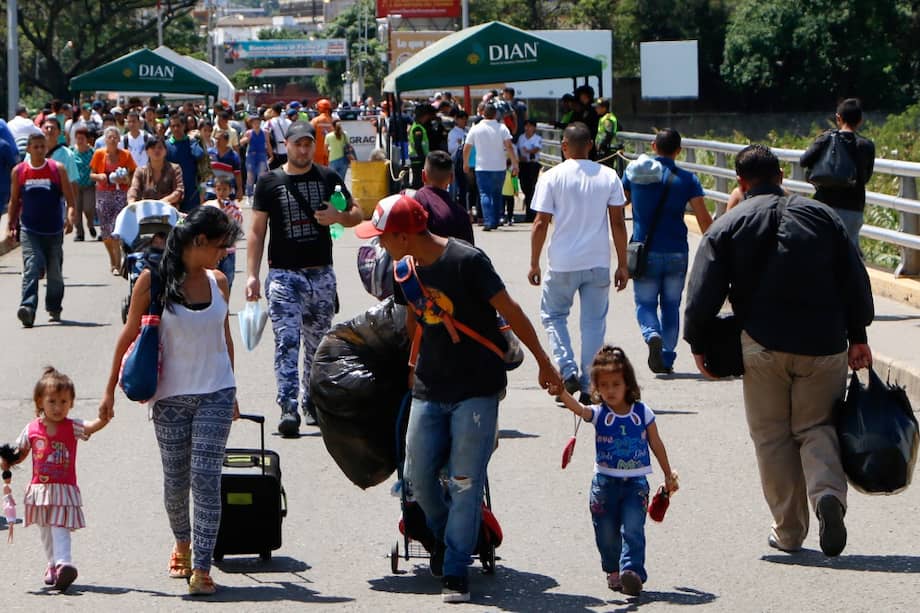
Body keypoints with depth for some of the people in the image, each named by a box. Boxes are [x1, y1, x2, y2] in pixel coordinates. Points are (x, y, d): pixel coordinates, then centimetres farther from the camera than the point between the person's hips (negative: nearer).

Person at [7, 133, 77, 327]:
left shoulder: (57, 169, 0)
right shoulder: (19, 171, 3)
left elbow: (70, 198, -1)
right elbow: (14, 201, 13)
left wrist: (70, 218, -18)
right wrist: (10, 225, 8)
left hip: (54, 230, 1)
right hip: (29, 230, -1)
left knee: (54, 273, 10)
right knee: (31, 269, -17)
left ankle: (54, 309, 28)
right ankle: (27, 308, -28)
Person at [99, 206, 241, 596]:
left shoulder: (218, 283, 5)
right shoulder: (154, 281, -5)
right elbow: (129, 337, 1)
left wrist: (231, 395, 21)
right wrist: (110, 391, 2)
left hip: (215, 395, 1)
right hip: (170, 397, -1)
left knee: (205, 477, -9)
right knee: (175, 481, 9)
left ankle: (202, 567, -10)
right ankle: (182, 543, 37)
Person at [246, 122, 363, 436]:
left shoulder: (328, 178, 7)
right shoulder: (270, 182, 3)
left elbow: (357, 214, 14)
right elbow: (257, 231, 4)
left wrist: (338, 217, -10)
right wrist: (252, 275, -4)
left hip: (321, 273, 2)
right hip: (283, 273, -2)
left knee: (317, 343, 10)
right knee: (286, 341, -14)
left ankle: (312, 401, 25)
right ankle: (288, 407, -19)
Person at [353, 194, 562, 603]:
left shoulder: (467, 261, -18)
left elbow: (510, 312, -12)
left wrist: (543, 363, -7)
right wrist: (414, 367, 28)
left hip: (476, 390, -6)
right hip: (429, 390, 6)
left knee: (464, 483, -6)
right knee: (418, 477, 4)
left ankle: (455, 573, 0)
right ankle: (444, 534, 33)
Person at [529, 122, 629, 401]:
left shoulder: (552, 177, -5)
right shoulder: (608, 176, 1)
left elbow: (541, 223, -6)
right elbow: (618, 223, 1)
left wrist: (534, 263, 2)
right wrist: (622, 265, 7)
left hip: (562, 263, -2)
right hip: (598, 263, 2)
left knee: (553, 315, 15)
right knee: (593, 323, 8)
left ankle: (568, 370, -1)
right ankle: (588, 386, 7)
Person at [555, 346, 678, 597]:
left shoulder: (643, 413, 0)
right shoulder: (598, 413, -3)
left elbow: (656, 445, 10)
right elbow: (578, 408, -25)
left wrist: (669, 475, 18)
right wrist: (561, 392, -47)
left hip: (636, 482, -1)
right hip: (605, 482, 1)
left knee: (632, 529, -14)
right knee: (606, 534, 7)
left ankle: (632, 571, -19)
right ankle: (613, 571, 26)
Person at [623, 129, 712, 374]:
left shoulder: (633, 172, 0)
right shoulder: (686, 179, -4)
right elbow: (704, 219, -7)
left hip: (644, 251, 0)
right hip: (676, 253, 0)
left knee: (645, 304, 9)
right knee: (671, 306, 14)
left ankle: (652, 335, -21)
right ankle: (667, 359, 12)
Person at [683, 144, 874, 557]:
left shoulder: (728, 226, 0)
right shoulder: (822, 216, 6)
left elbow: (703, 294, -4)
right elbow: (855, 280, 4)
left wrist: (698, 345, 7)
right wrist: (857, 336, 11)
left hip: (763, 345, -1)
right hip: (823, 344, 1)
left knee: (773, 437, 9)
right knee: (817, 427, 10)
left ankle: (789, 531, 10)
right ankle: (828, 493, -18)